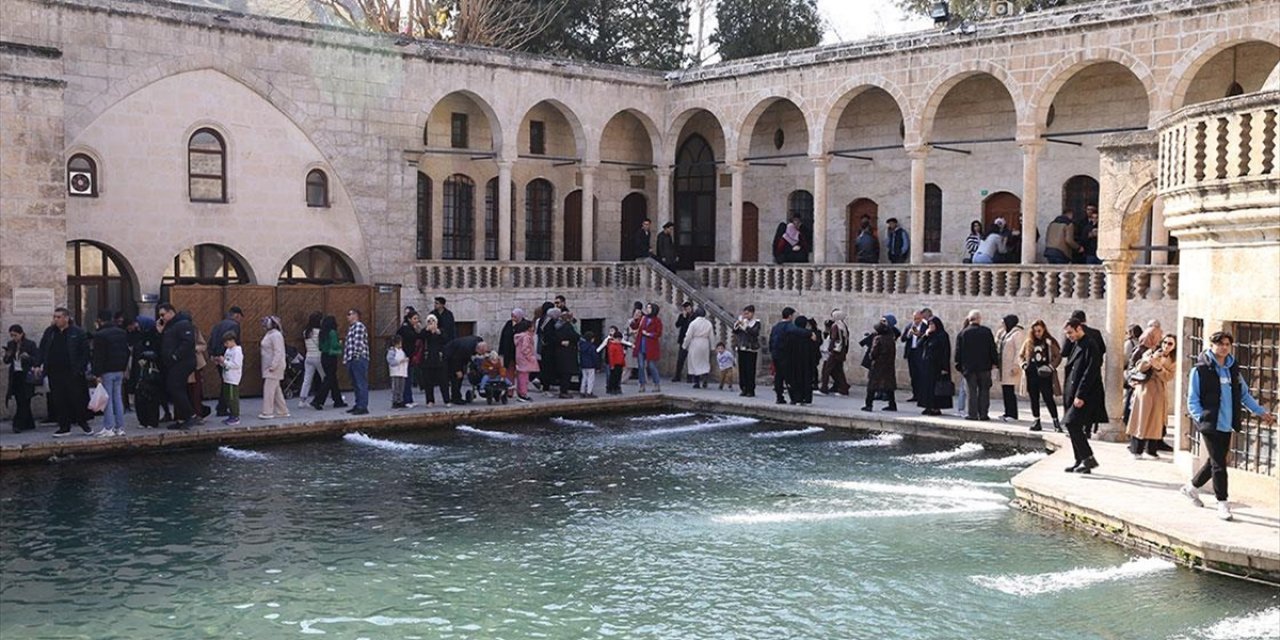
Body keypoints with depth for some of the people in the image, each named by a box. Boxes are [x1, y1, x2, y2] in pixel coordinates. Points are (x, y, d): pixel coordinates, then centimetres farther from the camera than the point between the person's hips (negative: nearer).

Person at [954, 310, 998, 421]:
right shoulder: (987, 332, -2)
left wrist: (959, 365, 7)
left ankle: (972, 414, 1)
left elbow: (958, 351, 1)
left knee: (971, 391, 3)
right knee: (984, 391, 7)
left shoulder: (962, 333, -1)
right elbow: (993, 348, 0)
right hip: (984, 366, 0)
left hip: (968, 366, 0)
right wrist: (994, 362, 9)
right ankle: (983, 414, 6)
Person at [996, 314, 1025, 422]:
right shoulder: (1004, 333, 18)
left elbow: (1019, 351, -18)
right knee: (1005, 391, 10)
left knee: (1010, 391, -10)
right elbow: (999, 348, 23)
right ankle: (1008, 413, 16)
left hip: (1012, 368, -9)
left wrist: (1015, 365, -24)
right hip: (1004, 367, 9)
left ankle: (1012, 414, -7)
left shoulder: (1018, 334, -11)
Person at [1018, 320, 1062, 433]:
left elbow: (1058, 356, 0)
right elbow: (1020, 355, 15)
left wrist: (1050, 366, -13)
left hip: (1045, 375, -4)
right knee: (1034, 399, 8)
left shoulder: (1050, 342, 0)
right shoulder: (1028, 342, 10)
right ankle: (1036, 421, 16)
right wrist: (1023, 364, -3)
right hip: (1031, 375, 4)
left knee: (1048, 399, -8)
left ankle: (1056, 422, -1)